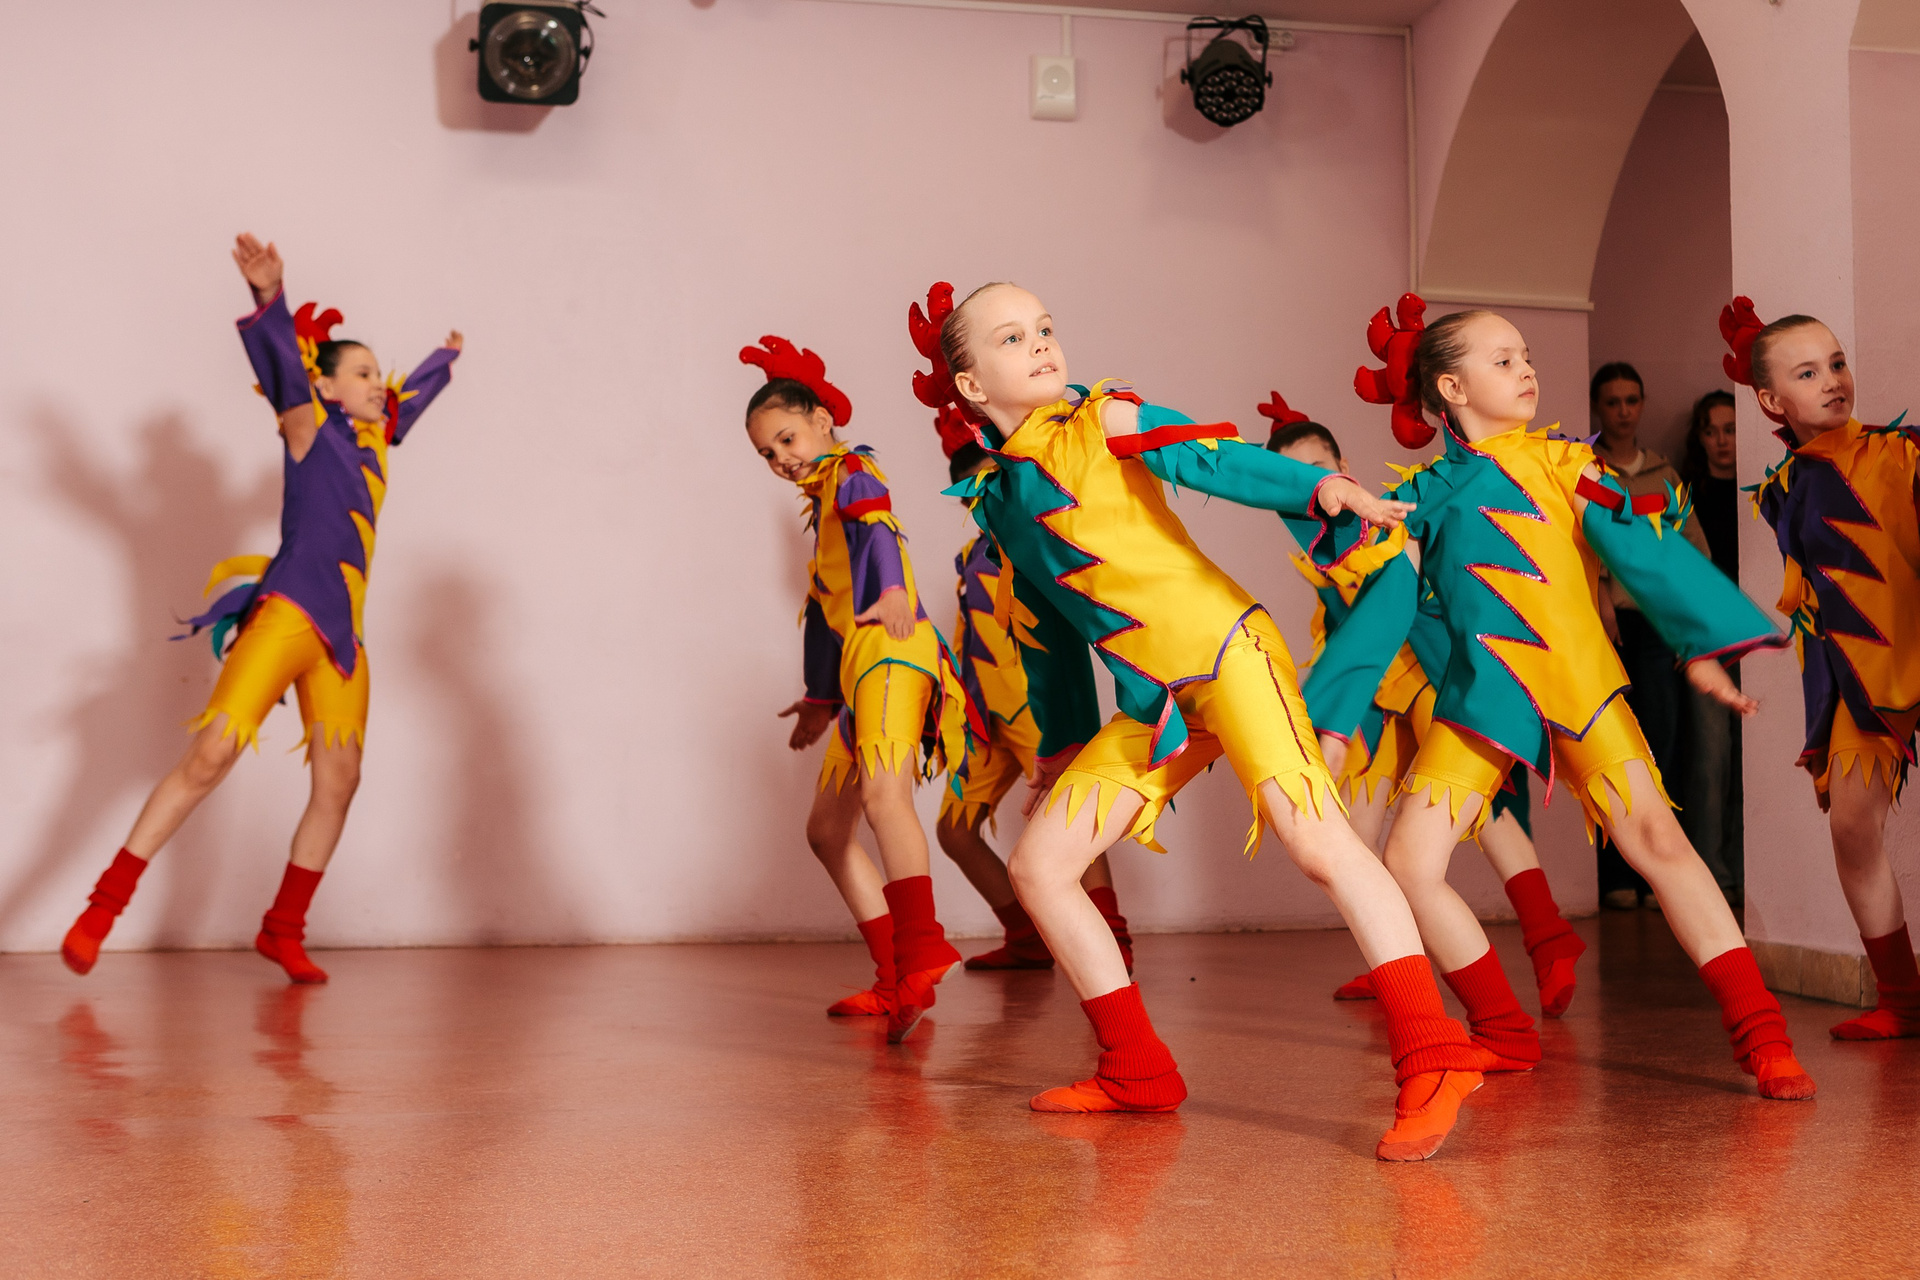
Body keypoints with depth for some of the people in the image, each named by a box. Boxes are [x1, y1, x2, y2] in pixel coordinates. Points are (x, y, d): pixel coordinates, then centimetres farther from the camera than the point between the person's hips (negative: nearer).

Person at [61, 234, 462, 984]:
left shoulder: (372, 441, 20)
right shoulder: (310, 428, 1)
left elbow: (407, 400, 41)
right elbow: (284, 365, -19)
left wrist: (444, 360, 58)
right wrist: (270, 299, -37)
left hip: (342, 633, 8)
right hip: (289, 613, -7)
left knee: (338, 784, 2)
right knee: (210, 757, -14)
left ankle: (284, 930, 14)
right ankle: (103, 909, -10)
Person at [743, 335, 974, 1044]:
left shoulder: (852, 469, 2)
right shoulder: (821, 503, 29)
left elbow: (878, 525, -20)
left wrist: (892, 590, -40)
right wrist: (820, 697, 36)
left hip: (891, 649, -10)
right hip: (860, 670, 10)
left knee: (882, 792, -31)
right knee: (827, 829, 11)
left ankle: (922, 950, -45)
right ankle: (896, 981, 10)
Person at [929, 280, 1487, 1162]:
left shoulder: (1106, 419, 0)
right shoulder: (995, 498, 15)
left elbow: (1216, 461, -15)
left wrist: (1318, 486, -34)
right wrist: (1062, 746, 28)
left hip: (1221, 649, -7)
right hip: (1147, 703, 7)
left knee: (1315, 837, -22)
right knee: (1037, 866, 2)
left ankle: (1431, 1061, -21)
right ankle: (1137, 1073, 12)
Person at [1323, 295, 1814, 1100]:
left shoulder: (1560, 464, 6)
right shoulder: (1423, 497, 9)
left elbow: (1640, 546, -5)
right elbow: (1381, 611, 10)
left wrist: (1702, 643, -18)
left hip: (1579, 680, -2)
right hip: (1480, 694, 2)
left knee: (1656, 840, -12)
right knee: (1409, 864, -7)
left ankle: (1759, 1033, -3)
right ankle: (1504, 1034, 10)